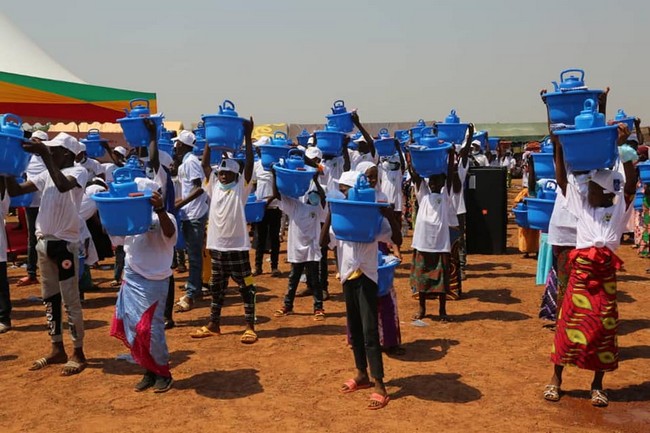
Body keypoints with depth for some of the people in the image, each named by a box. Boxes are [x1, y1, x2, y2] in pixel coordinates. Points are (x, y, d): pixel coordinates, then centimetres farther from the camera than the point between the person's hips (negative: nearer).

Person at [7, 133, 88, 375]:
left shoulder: (78, 172, -8)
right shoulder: (46, 175, 12)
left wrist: (44, 155, -33)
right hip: (44, 242, 8)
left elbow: (63, 185, -31)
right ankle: (57, 349, 25)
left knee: (70, 300, -1)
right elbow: (15, 191, 7)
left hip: (65, 243, -8)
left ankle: (78, 354, 10)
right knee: (49, 299, 13)